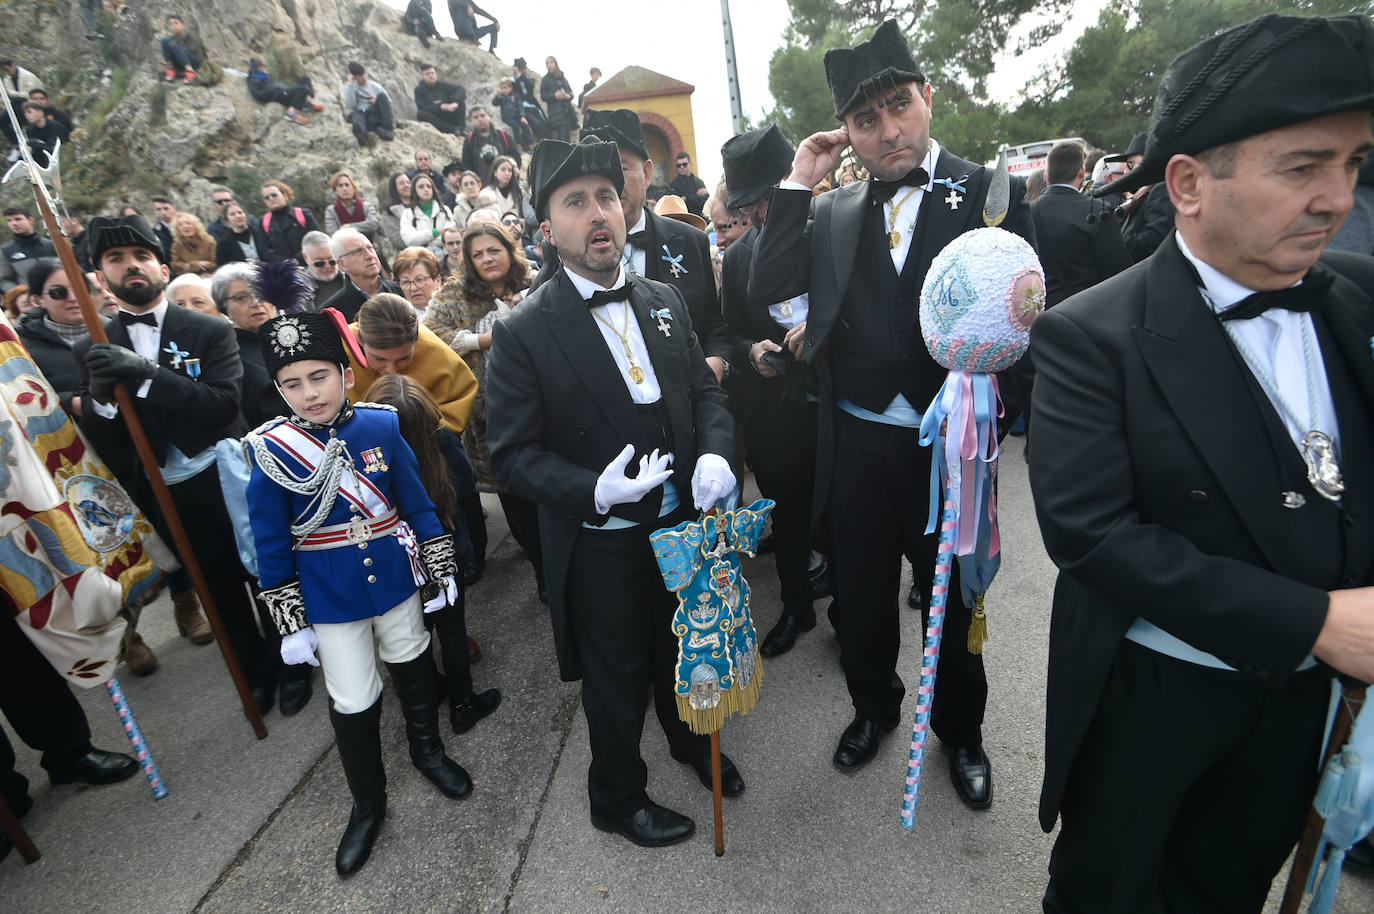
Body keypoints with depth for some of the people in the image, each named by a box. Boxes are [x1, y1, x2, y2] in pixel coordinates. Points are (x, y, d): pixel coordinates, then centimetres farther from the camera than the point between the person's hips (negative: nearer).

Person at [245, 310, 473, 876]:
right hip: (329, 597, -1)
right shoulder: (272, 451, -14)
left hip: (394, 577, 2)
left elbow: (417, 503, -3)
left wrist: (439, 571, 0)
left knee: (411, 663, 21)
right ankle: (367, 805, 33)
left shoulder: (381, 426, -12)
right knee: (352, 700, 8)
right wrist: (291, 625, -5)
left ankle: (427, 750, 48)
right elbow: (272, 547, -7)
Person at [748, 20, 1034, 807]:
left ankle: (961, 730, 45)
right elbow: (768, 290, -6)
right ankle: (874, 706, 48)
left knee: (952, 602, 17)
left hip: (949, 446, -2)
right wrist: (800, 183, -7)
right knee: (860, 596, 19)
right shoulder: (833, 213, 5)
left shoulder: (992, 194, -4)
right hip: (854, 446, 3)